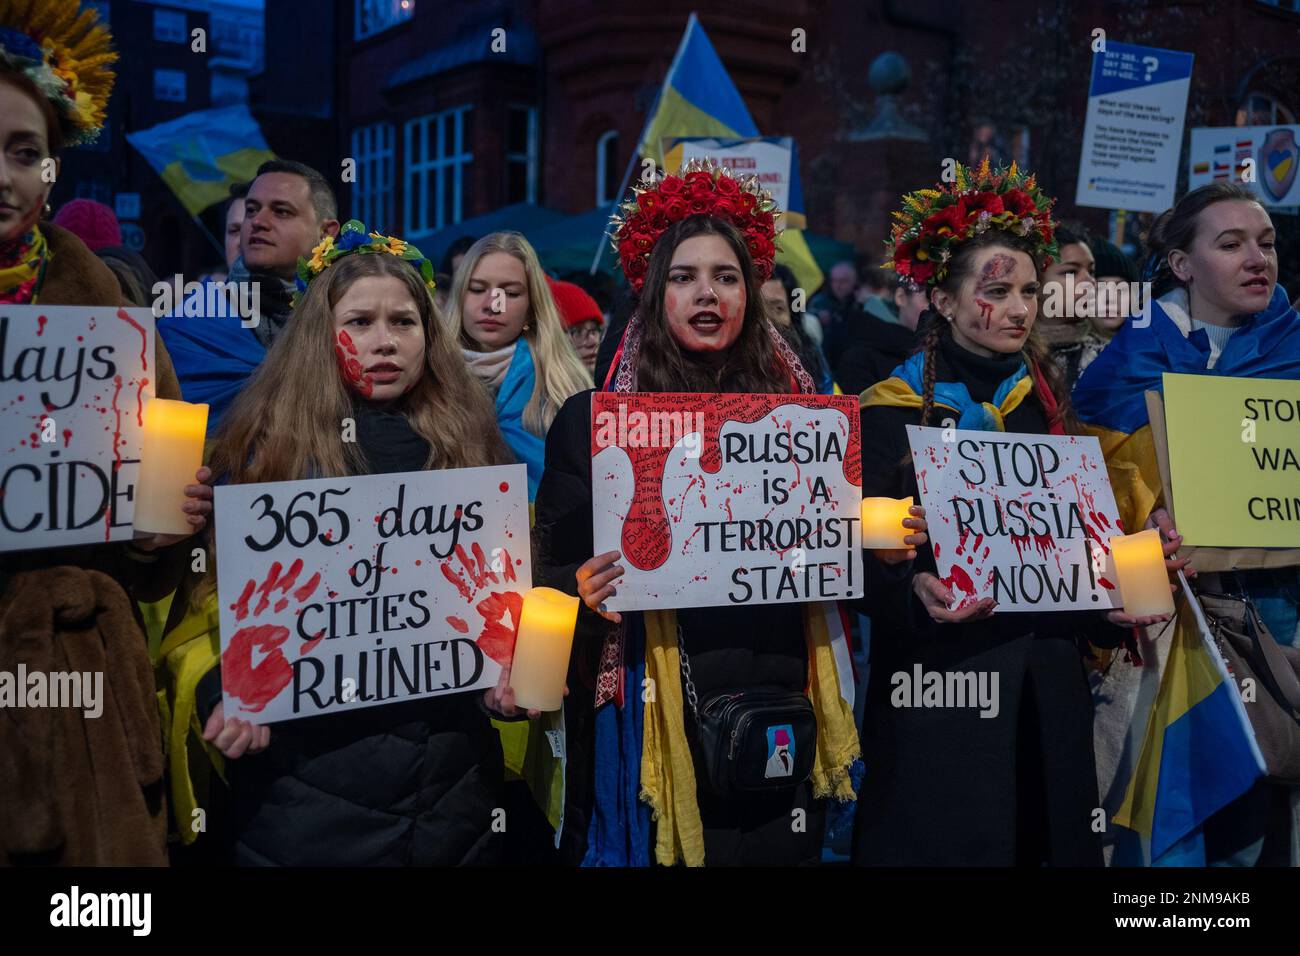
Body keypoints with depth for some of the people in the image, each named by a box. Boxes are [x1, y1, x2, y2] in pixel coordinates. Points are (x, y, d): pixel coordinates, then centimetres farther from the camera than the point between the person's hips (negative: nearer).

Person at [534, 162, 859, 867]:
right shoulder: (591, 420, -2)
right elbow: (554, 568, -2)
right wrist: (583, 592, -22)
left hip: (782, 720, 3)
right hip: (656, 722, -2)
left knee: (785, 847, 13)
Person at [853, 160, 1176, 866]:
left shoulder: (1048, 401, 9)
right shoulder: (895, 409, -6)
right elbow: (871, 554, -9)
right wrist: (917, 590, -28)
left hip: (1046, 683, 5)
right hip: (941, 677, -5)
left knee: (1046, 831, 12)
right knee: (950, 840, 3)